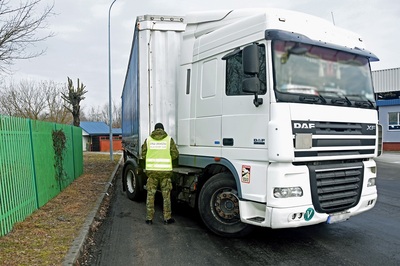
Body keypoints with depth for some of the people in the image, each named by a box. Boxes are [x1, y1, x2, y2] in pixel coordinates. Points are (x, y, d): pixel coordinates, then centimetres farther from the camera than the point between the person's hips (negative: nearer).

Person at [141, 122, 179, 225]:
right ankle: (167, 218, 15)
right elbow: (175, 154, -2)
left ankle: (149, 218, 13)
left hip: (151, 170, 1)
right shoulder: (169, 139, 1)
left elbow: (143, 155, 5)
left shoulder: (148, 139, 4)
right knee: (166, 195, 9)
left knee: (150, 195, 9)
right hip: (165, 170, -1)